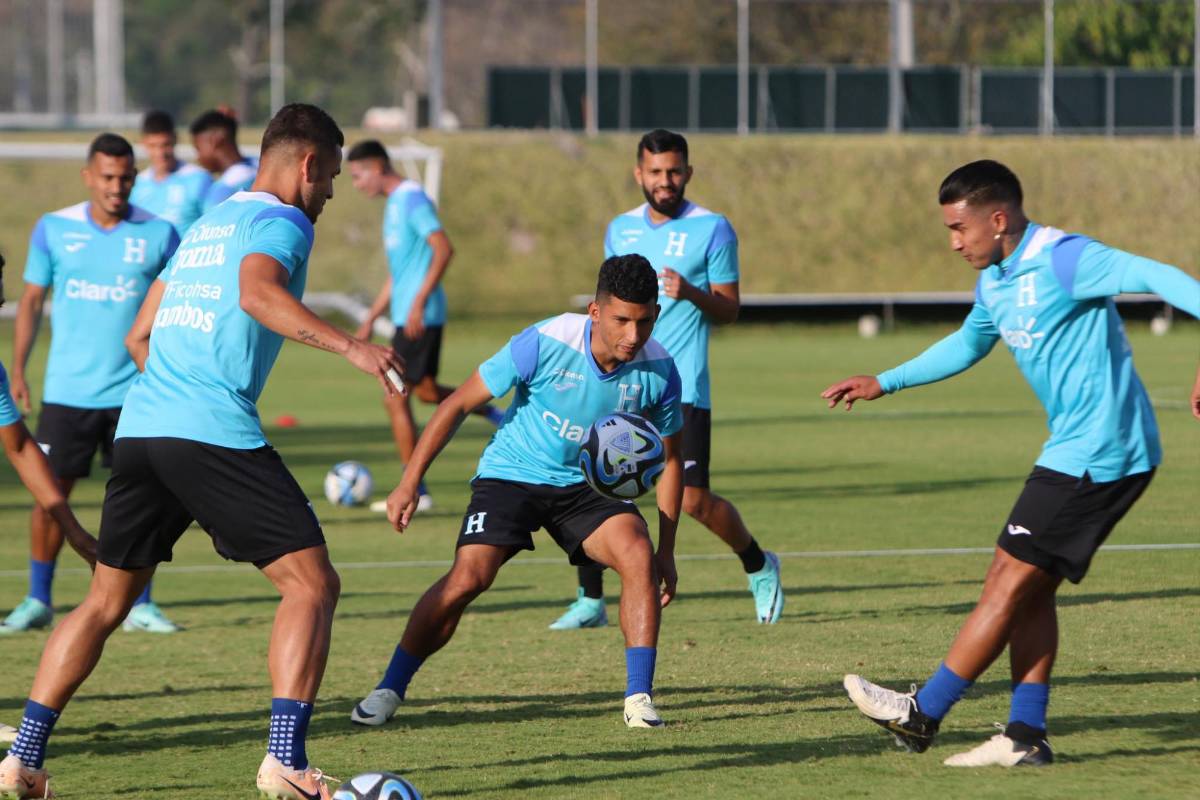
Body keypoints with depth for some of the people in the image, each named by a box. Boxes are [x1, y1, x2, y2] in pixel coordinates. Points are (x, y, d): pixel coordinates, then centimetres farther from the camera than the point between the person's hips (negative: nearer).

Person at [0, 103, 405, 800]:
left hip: (138, 429, 8)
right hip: (217, 433, -8)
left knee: (107, 601, 17)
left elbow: (140, 336, 30)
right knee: (312, 584, -3)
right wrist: (348, 345, -29)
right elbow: (257, 291, -23)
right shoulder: (282, 223, 0)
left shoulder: (206, 225, 25)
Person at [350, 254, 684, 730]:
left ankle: (639, 698, -17)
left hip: (587, 485, 2)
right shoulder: (546, 344, -24)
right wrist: (411, 482, -14)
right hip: (511, 474, -2)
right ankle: (389, 690, -3)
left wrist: (666, 552, 1)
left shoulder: (658, 370, -14)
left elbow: (669, 459, 3)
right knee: (467, 579, -21)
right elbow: (458, 405, -13)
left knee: (638, 555, -25)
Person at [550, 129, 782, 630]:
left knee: (693, 500, -8)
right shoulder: (621, 229, 13)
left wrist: (691, 293, -21)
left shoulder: (712, 229, -2)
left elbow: (729, 310, -1)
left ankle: (760, 568, 20)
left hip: (682, 387, -4)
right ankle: (590, 602, 4)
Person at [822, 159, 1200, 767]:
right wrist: (884, 383, 36)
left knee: (1010, 581, -4)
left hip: (1095, 454, -10)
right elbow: (968, 344, 34)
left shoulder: (1063, 260, -16)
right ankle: (1025, 735, 10)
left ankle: (922, 715, 1)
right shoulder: (994, 283, 14)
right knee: (1028, 589, 9)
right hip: (1076, 450, 10)